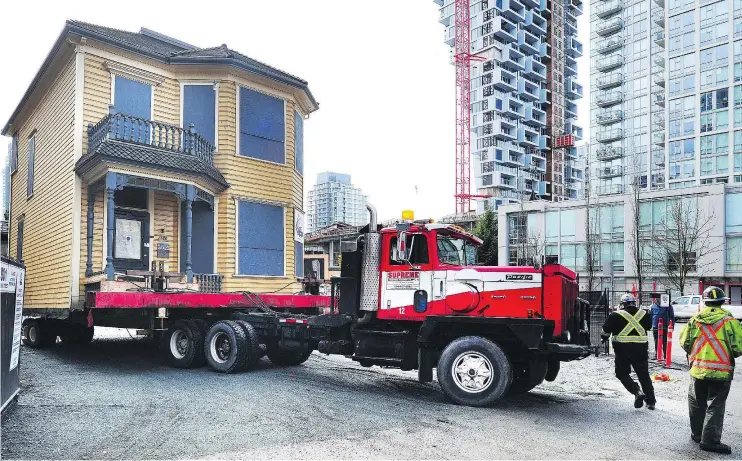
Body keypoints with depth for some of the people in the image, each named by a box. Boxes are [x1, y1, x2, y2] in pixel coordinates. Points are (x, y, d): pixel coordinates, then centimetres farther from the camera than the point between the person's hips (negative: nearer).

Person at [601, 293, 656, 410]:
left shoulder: (616, 315, -6)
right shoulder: (644, 314, 6)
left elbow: (606, 329, -3)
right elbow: (649, 326, 24)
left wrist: (604, 337, 16)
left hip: (623, 350, -4)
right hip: (641, 349, 4)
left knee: (622, 373, 10)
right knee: (644, 375, 17)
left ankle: (637, 392, -11)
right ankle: (651, 401, 20)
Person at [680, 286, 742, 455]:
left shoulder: (694, 320, -1)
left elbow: (684, 342, 4)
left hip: (698, 370, 3)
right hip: (721, 371, -3)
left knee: (697, 404, 17)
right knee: (715, 406, 4)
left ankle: (697, 434, 27)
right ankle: (710, 440, 3)